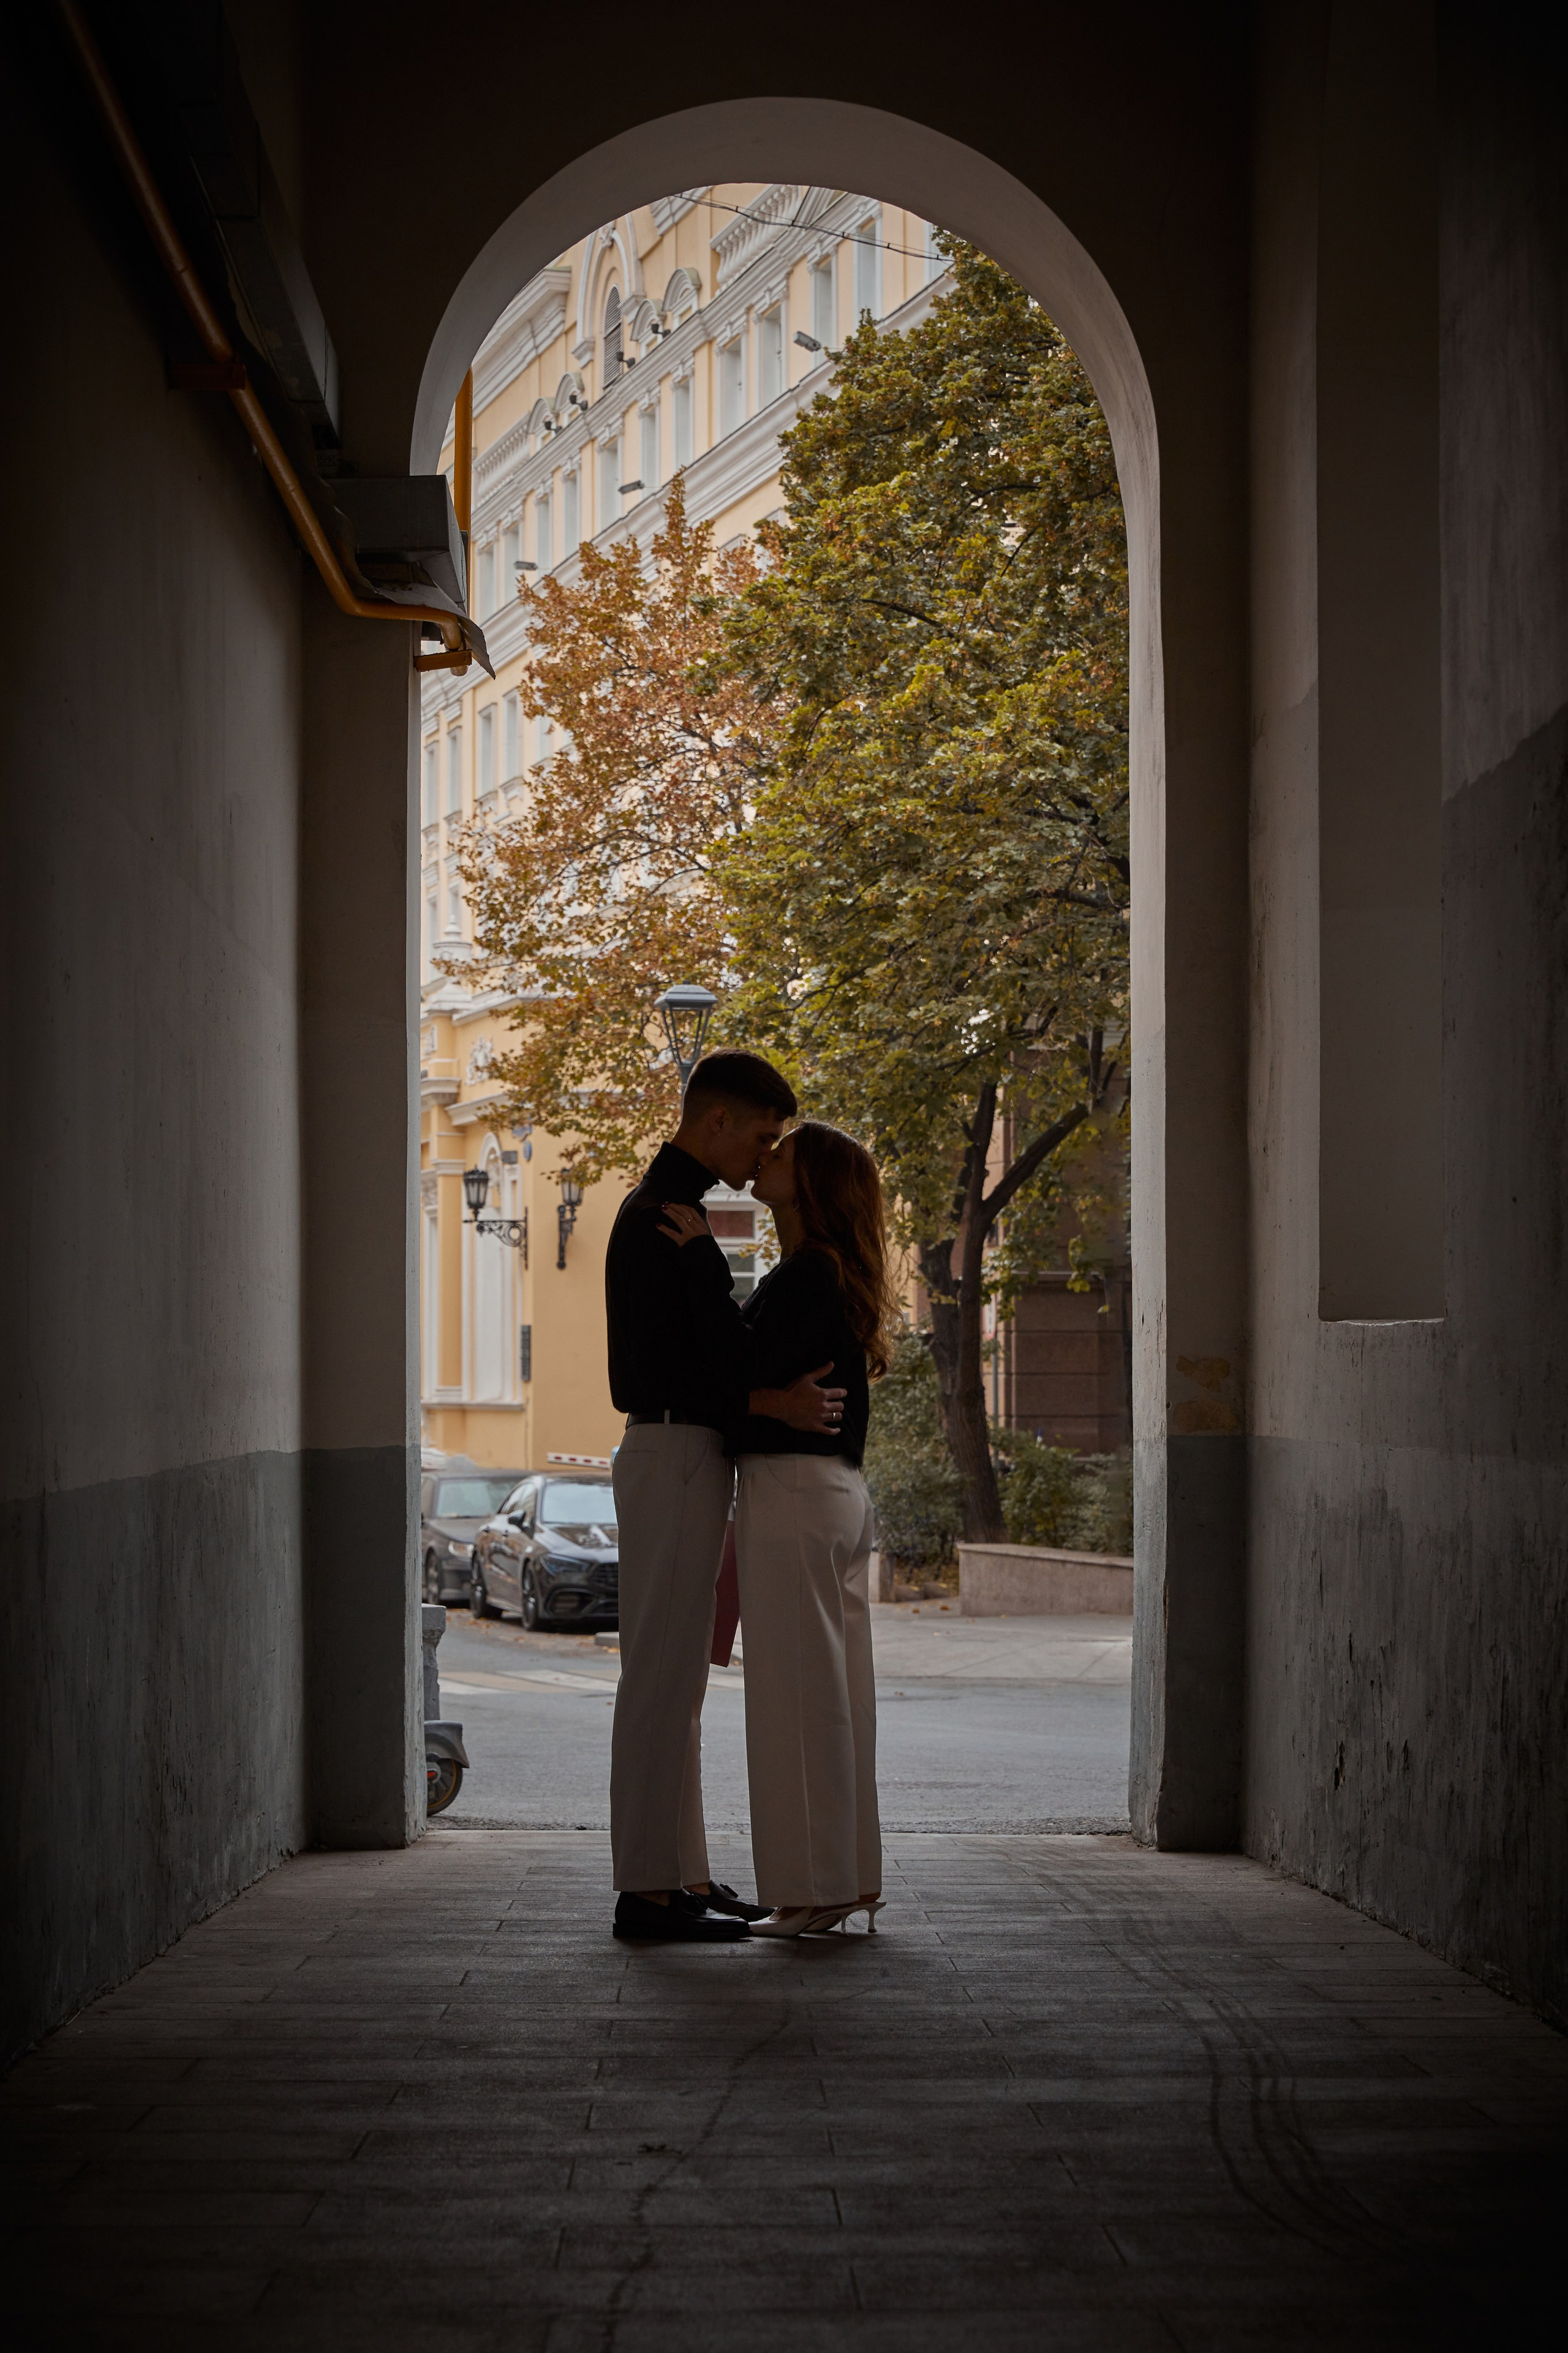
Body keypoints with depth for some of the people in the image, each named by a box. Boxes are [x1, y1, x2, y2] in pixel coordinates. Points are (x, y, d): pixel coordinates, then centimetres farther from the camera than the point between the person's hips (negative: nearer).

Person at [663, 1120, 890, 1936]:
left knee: (797, 1693, -5)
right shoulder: (827, 1275, 17)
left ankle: (816, 1888, -2)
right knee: (832, 1694, 12)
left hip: (791, 1492, -10)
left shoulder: (806, 1276, -13)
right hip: (838, 1493, 10)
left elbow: (752, 1372, -19)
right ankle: (851, 1882, 16)